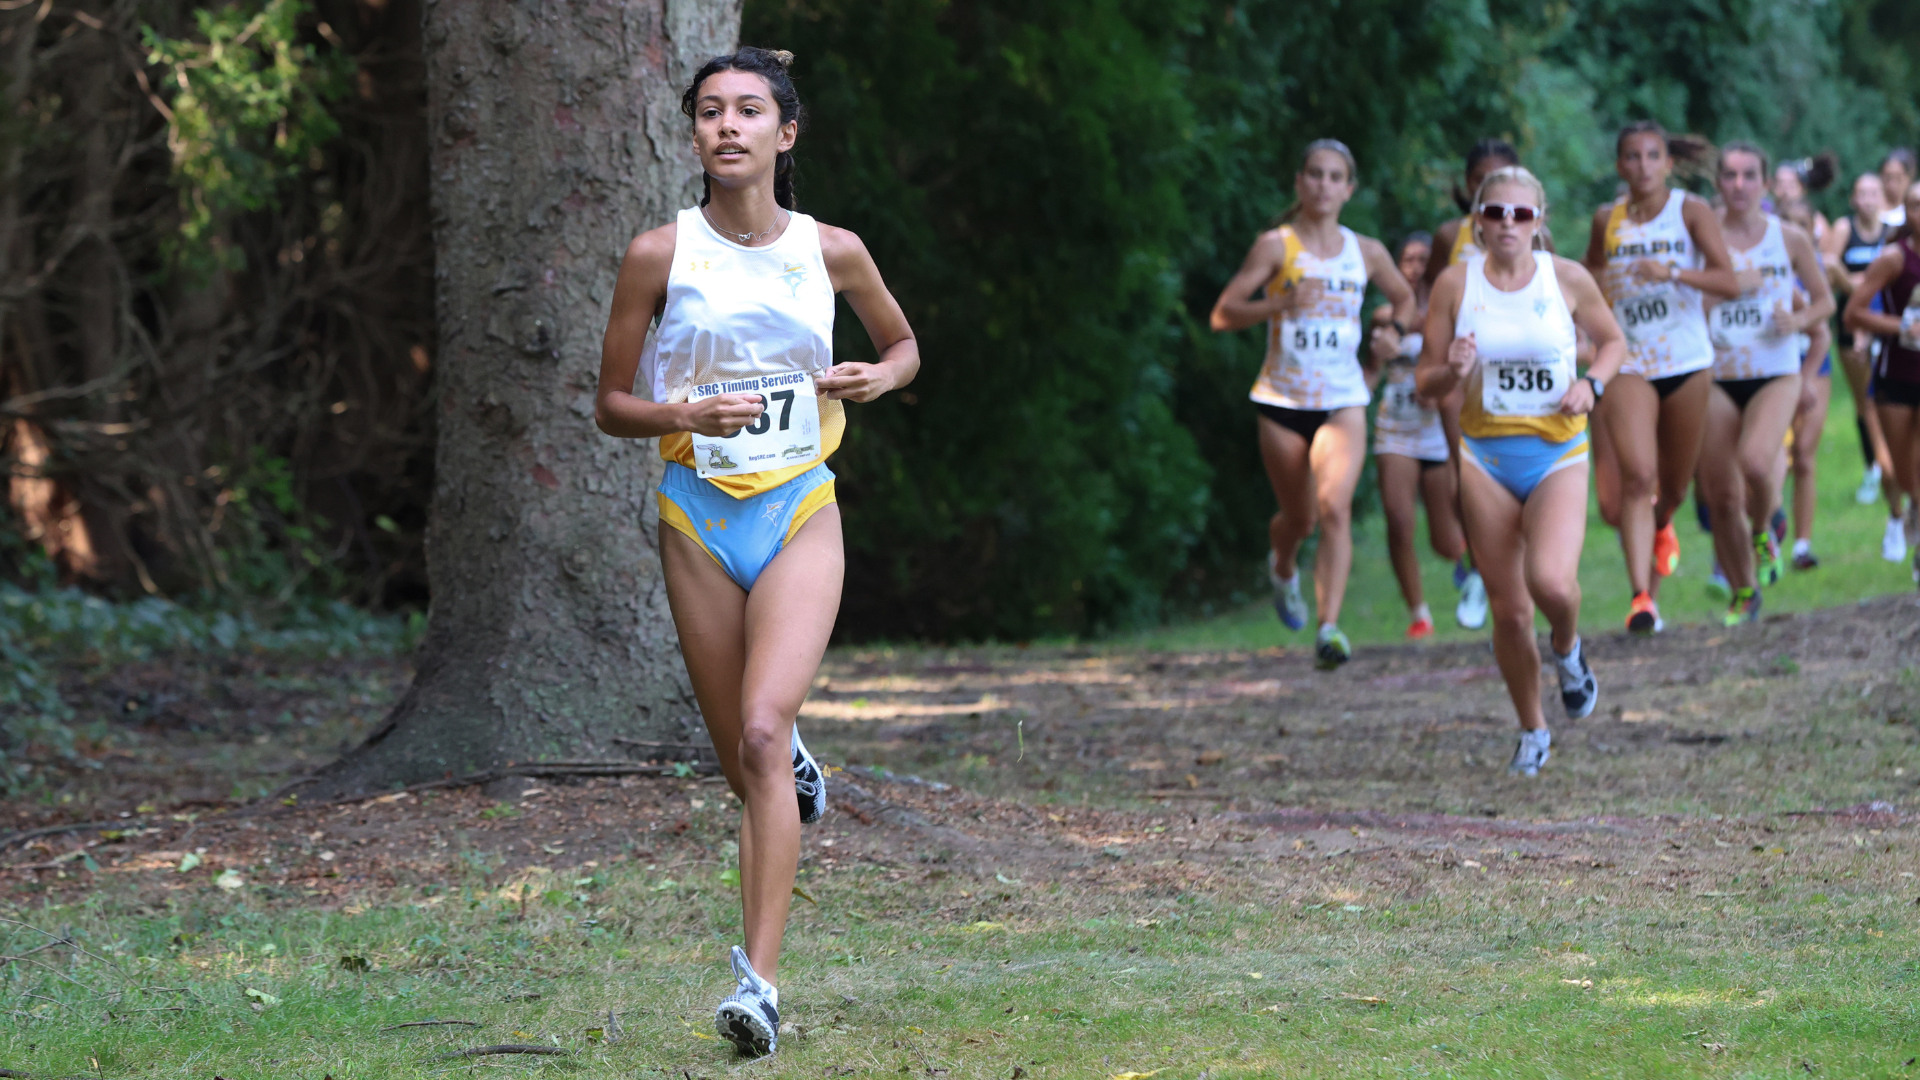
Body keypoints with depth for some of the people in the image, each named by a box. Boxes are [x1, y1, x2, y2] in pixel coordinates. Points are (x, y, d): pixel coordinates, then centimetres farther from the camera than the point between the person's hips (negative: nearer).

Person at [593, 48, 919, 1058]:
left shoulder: (832, 251, -1)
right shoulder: (659, 255, -5)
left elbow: (903, 344, 18)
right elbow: (610, 407, 1)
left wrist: (874, 379, -5)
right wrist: (683, 414, -20)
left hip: (800, 515, -1)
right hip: (698, 518, 1)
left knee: (760, 735, -20)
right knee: (742, 763, 8)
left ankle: (759, 979, -22)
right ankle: (795, 767, 49)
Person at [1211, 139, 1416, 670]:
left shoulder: (1366, 252, 6)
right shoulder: (1276, 245, -4)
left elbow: (1404, 297, 26)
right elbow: (1222, 315, -8)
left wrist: (1394, 332, 6)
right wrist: (1280, 304, -23)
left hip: (1343, 401, 1)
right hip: (1283, 401, -1)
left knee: (1334, 507, -21)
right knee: (1298, 517, 11)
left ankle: (1330, 628, -26)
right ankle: (1283, 567, 48)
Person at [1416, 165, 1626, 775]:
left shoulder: (1567, 279, -2)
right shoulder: (1456, 284, -2)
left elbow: (1612, 341, 14)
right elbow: (1425, 382, 3)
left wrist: (1592, 383, -6)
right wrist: (1453, 373, -19)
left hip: (1558, 454, -1)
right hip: (1485, 455, 1)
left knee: (1551, 582, -24)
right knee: (1509, 610, 2)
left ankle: (1567, 650, 12)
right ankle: (1532, 732, 22)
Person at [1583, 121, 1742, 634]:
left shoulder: (1691, 211, -5)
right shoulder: (1607, 220, 2)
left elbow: (1729, 283, -16)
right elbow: (1590, 277, 22)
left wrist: (1673, 272, -30)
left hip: (1687, 362, 0)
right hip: (1628, 365, 0)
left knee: (1674, 484, 13)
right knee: (1637, 476, -20)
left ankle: (1660, 525, 51)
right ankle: (1641, 597, -23)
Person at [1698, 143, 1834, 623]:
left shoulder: (1790, 239, 3)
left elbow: (1825, 300, 12)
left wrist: (1798, 322, -8)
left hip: (1776, 373, -1)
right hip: (1717, 378, 1)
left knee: (1755, 462, -28)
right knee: (1720, 497, -2)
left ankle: (1763, 533, 5)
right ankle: (1743, 594, 18)